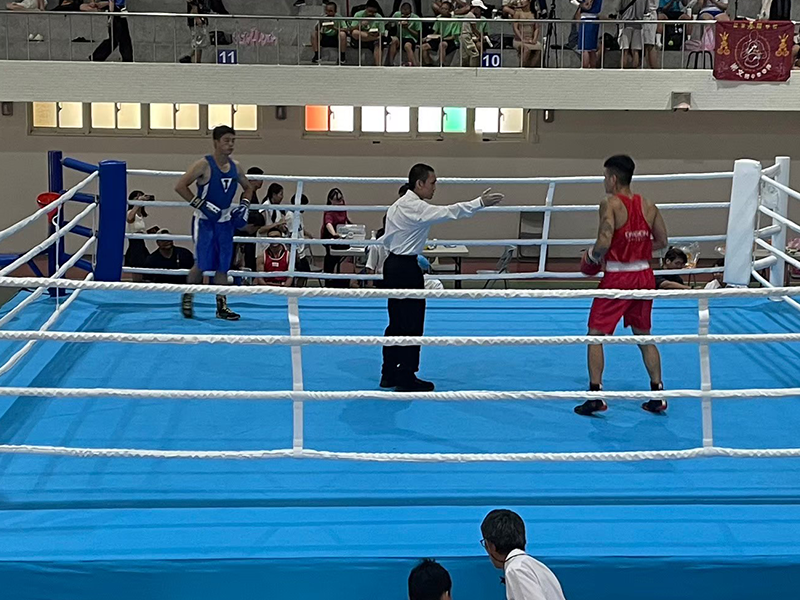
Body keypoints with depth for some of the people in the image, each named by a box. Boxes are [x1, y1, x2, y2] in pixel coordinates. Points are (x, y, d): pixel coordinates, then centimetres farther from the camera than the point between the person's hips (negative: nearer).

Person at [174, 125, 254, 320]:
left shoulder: (235, 167, 4)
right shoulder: (204, 165, -13)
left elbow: (248, 187, 22)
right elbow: (180, 186, -16)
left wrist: (244, 206, 5)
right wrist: (200, 204, -20)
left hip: (225, 220, 5)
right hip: (205, 220, -5)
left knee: (223, 265, 5)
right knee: (202, 264, -5)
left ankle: (221, 306, 11)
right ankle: (187, 298, 16)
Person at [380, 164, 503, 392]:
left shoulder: (400, 205, 14)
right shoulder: (415, 207, -18)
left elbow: (387, 240, 18)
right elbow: (448, 212, -27)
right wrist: (480, 202, -26)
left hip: (394, 265, 10)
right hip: (405, 270, -10)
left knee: (397, 323, 15)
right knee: (412, 324, -2)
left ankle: (389, 374, 21)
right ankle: (406, 378, 4)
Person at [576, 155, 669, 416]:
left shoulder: (610, 204, -13)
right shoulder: (648, 206, 5)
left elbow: (604, 242, -22)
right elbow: (661, 241, 9)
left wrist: (591, 257, -3)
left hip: (617, 278, -6)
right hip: (644, 275, 6)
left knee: (596, 335, 6)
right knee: (644, 337, 17)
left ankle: (595, 395, 1)